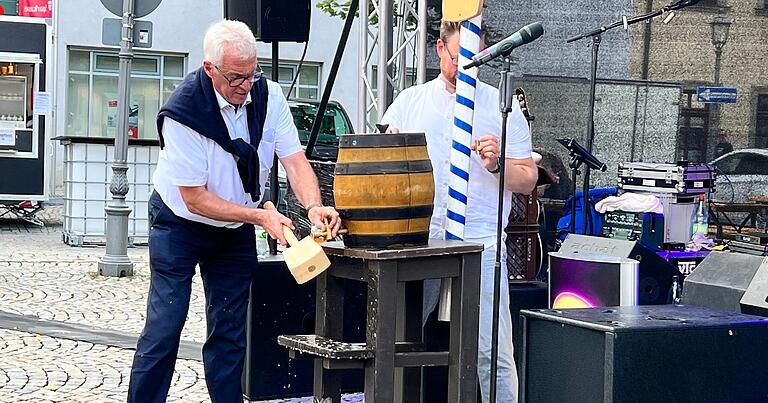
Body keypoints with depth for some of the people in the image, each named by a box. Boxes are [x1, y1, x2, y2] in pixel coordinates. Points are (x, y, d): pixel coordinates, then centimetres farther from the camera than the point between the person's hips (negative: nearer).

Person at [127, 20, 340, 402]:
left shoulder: (268, 95, -13)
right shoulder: (182, 112, -28)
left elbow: (295, 160, -13)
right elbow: (195, 199, -24)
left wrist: (314, 206, -33)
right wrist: (261, 216, -29)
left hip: (236, 228, 5)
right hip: (180, 224, -5)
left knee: (230, 332, 7)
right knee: (164, 329, -9)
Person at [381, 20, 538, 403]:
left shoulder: (503, 107, 8)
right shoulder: (408, 102, 13)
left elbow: (528, 180, 7)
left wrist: (498, 163, -13)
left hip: (480, 245, -2)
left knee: (492, 352, -6)